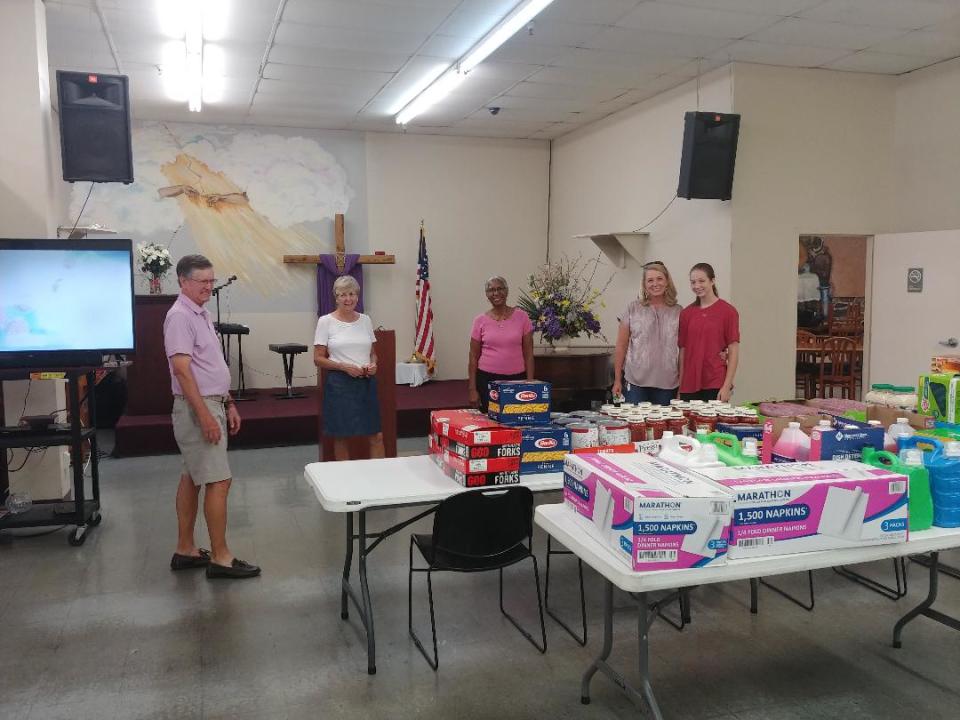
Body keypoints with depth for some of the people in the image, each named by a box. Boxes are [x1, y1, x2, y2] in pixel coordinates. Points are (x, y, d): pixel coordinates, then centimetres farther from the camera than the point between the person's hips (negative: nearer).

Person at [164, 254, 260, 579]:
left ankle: (185, 550, 22)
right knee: (218, 481, -8)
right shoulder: (180, 316, -15)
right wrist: (205, 415, -25)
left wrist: (229, 404, 18)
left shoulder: (201, 314, 15)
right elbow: (182, 369, -22)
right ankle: (220, 557, -2)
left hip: (211, 404, 10)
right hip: (197, 408, -10)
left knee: (192, 479, 13)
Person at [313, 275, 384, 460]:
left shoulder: (365, 320, 9)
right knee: (341, 437, 4)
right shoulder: (326, 322, -2)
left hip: (366, 383, 3)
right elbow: (318, 359, -4)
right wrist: (344, 366, -16)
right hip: (339, 384, -3)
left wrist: (373, 365, -4)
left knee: (376, 435, 1)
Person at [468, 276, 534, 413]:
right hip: (487, 379, 0)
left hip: (517, 379, 0)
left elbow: (528, 354, 2)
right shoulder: (480, 320, 1)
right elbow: (473, 357, 5)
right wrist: (472, 389, 1)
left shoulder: (521, 317, 0)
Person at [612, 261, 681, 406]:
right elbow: (621, 346, 4)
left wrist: (682, 382, 4)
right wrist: (617, 380, 2)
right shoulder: (633, 308, 3)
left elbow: (682, 349, 8)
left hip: (667, 384, 1)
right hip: (636, 384, -1)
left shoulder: (678, 312, 6)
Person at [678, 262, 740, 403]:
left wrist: (727, 386, -9)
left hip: (716, 386, -3)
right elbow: (682, 350, 10)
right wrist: (679, 386, 5)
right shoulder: (686, 313, 8)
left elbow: (733, 351, -3)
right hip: (689, 386, 3)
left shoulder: (728, 311, -2)